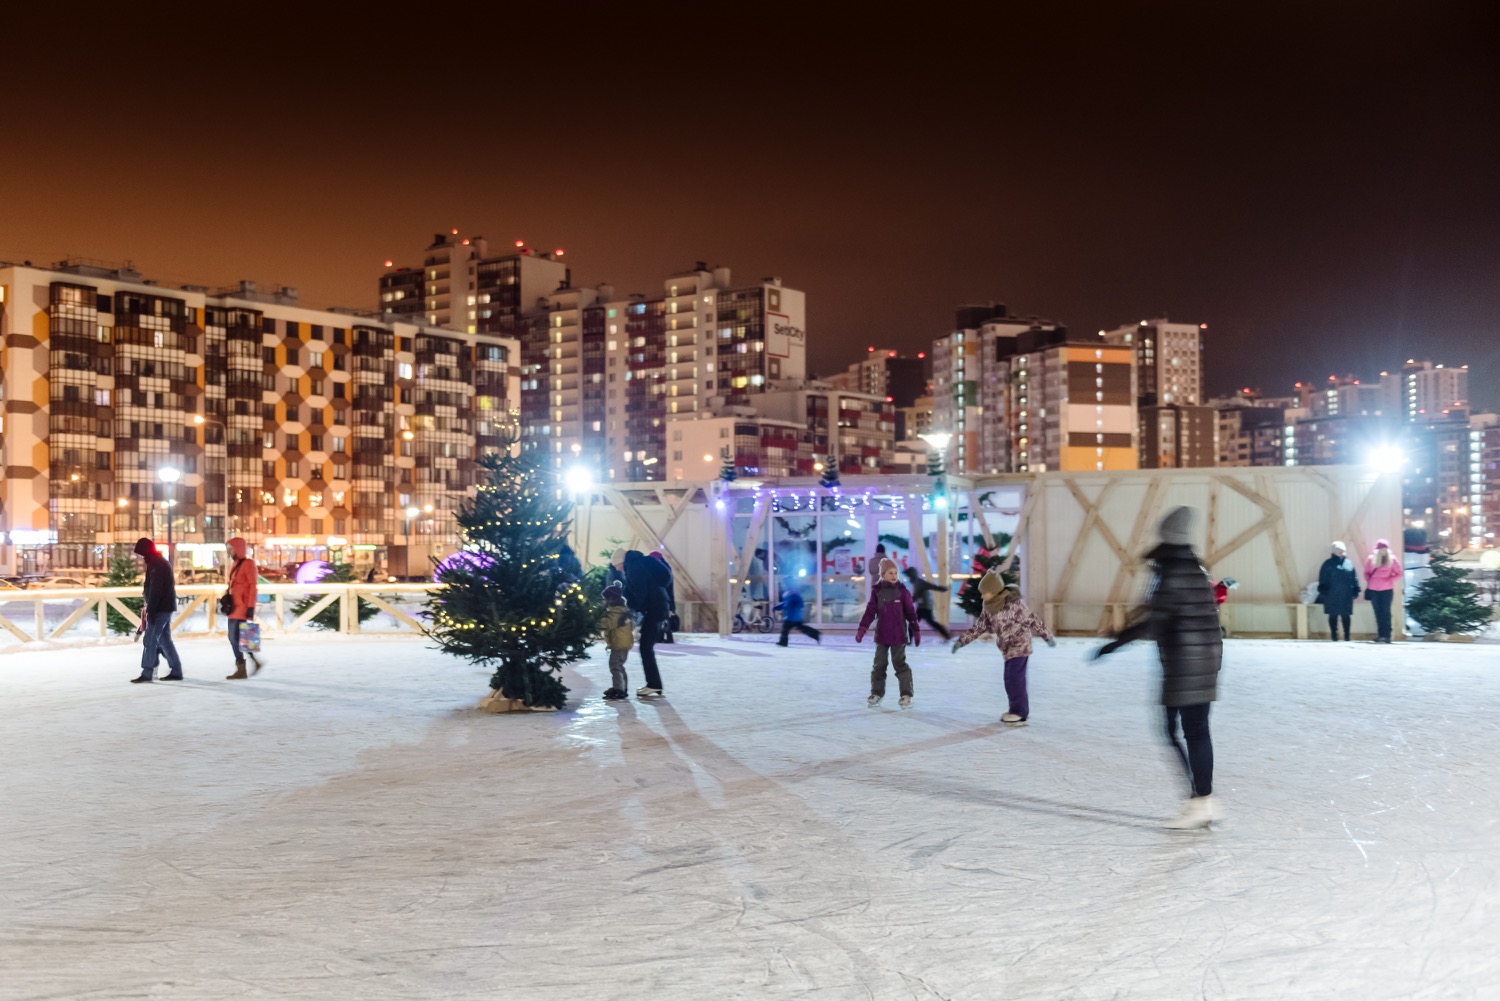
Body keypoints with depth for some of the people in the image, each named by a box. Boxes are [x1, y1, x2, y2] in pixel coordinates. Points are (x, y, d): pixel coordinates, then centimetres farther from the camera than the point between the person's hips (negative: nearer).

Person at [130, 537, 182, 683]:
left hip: (161, 608, -10)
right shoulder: (160, 561, 17)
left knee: (150, 640, -8)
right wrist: (148, 606, 21)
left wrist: (150, 610, -21)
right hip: (165, 607, 10)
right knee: (164, 640, 11)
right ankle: (176, 671, 13)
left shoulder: (156, 564, -15)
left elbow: (156, 590, -21)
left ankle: (147, 673, -7)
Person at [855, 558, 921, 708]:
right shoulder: (877, 591, 1)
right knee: (879, 664, 9)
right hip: (881, 634, 2)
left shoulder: (902, 591, -3)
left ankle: (906, 694, 9)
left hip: (898, 634, -2)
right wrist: (862, 628, -7)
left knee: (900, 664, 1)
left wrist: (916, 630, 1)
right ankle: (876, 693, 20)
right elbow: (870, 611, 0)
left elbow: (910, 612, 1)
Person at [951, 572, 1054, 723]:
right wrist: (961, 641, 2)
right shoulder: (988, 608, 2)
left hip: (1019, 646, -7)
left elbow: (1032, 620, -13)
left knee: (1014, 678, -10)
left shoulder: (1014, 603, -20)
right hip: (1007, 648, 7)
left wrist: (1047, 637, -6)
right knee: (1011, 679, 9)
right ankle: (1020, 709, 19)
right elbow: (979, 627, 7)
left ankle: (1019, 711, -2)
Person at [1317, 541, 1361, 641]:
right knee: (1333, 615, 3)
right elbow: (1323, 578, -2)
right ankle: (1334, 636, 9)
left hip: (1346, 595, 2)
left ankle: (1347, 636, 9)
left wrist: (1355, 590, 2)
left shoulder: (1349, 563, 8)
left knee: (1345, 615, 4)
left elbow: (1354, 577, 8)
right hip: (1332, 594, -2)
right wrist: (1323, 590, -9)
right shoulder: (1329, 563, 0)